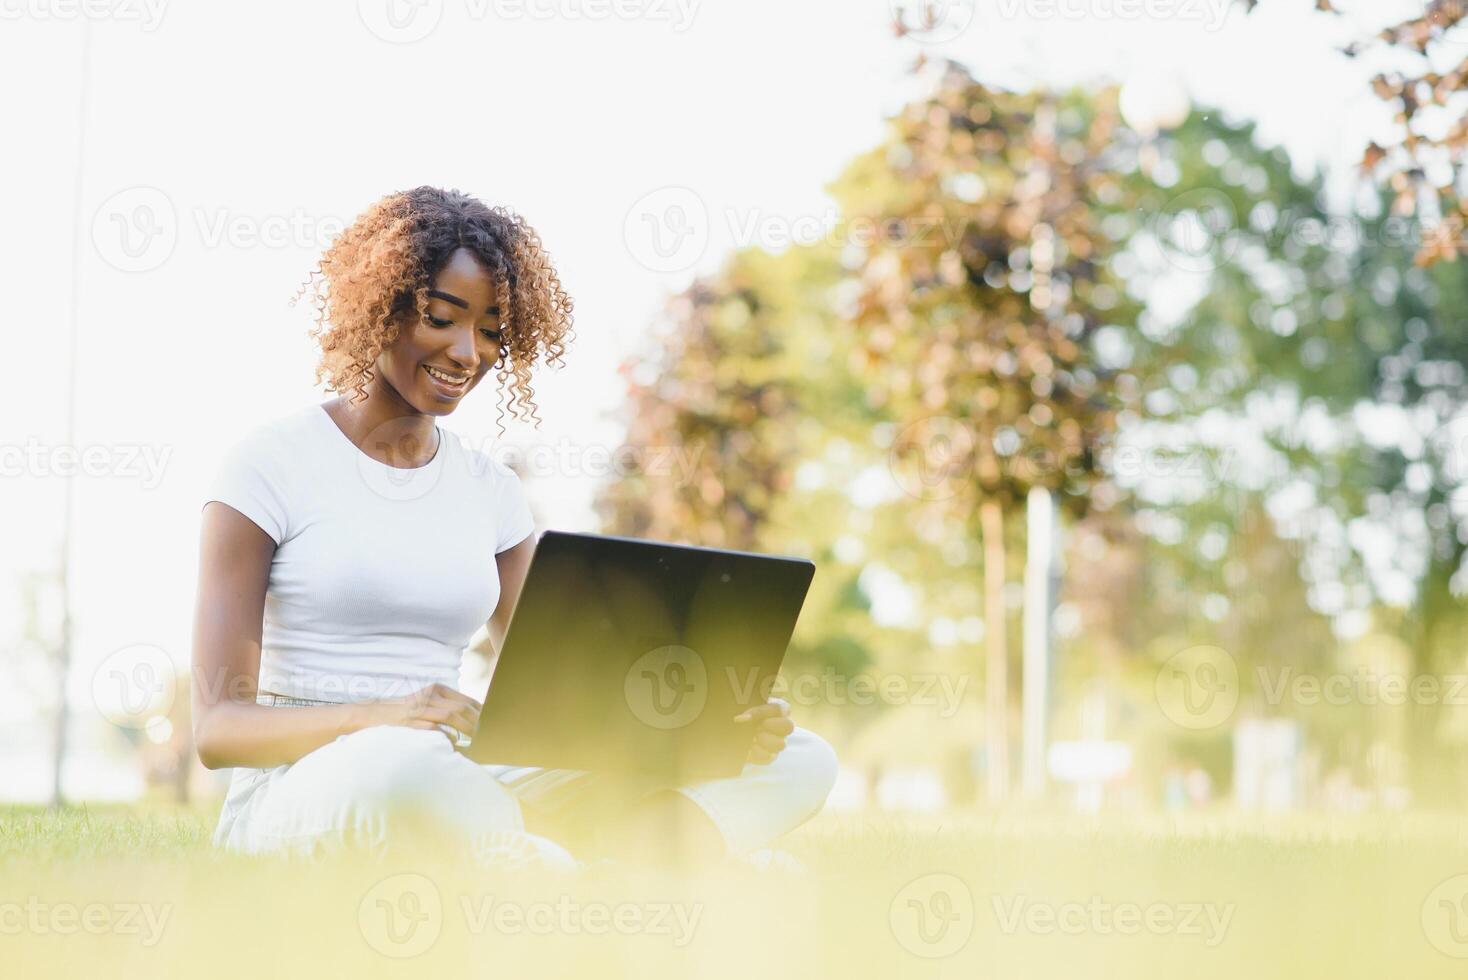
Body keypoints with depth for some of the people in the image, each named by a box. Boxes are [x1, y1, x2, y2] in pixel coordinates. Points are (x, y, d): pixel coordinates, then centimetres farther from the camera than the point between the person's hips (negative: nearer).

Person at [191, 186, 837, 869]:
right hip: (295, 806, -6)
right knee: (400, 762, -44)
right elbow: (217, 727, -7)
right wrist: (377, 718, -28)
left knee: (799, 760, -10)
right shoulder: (271, 464, 1)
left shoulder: (492, 492, 16)